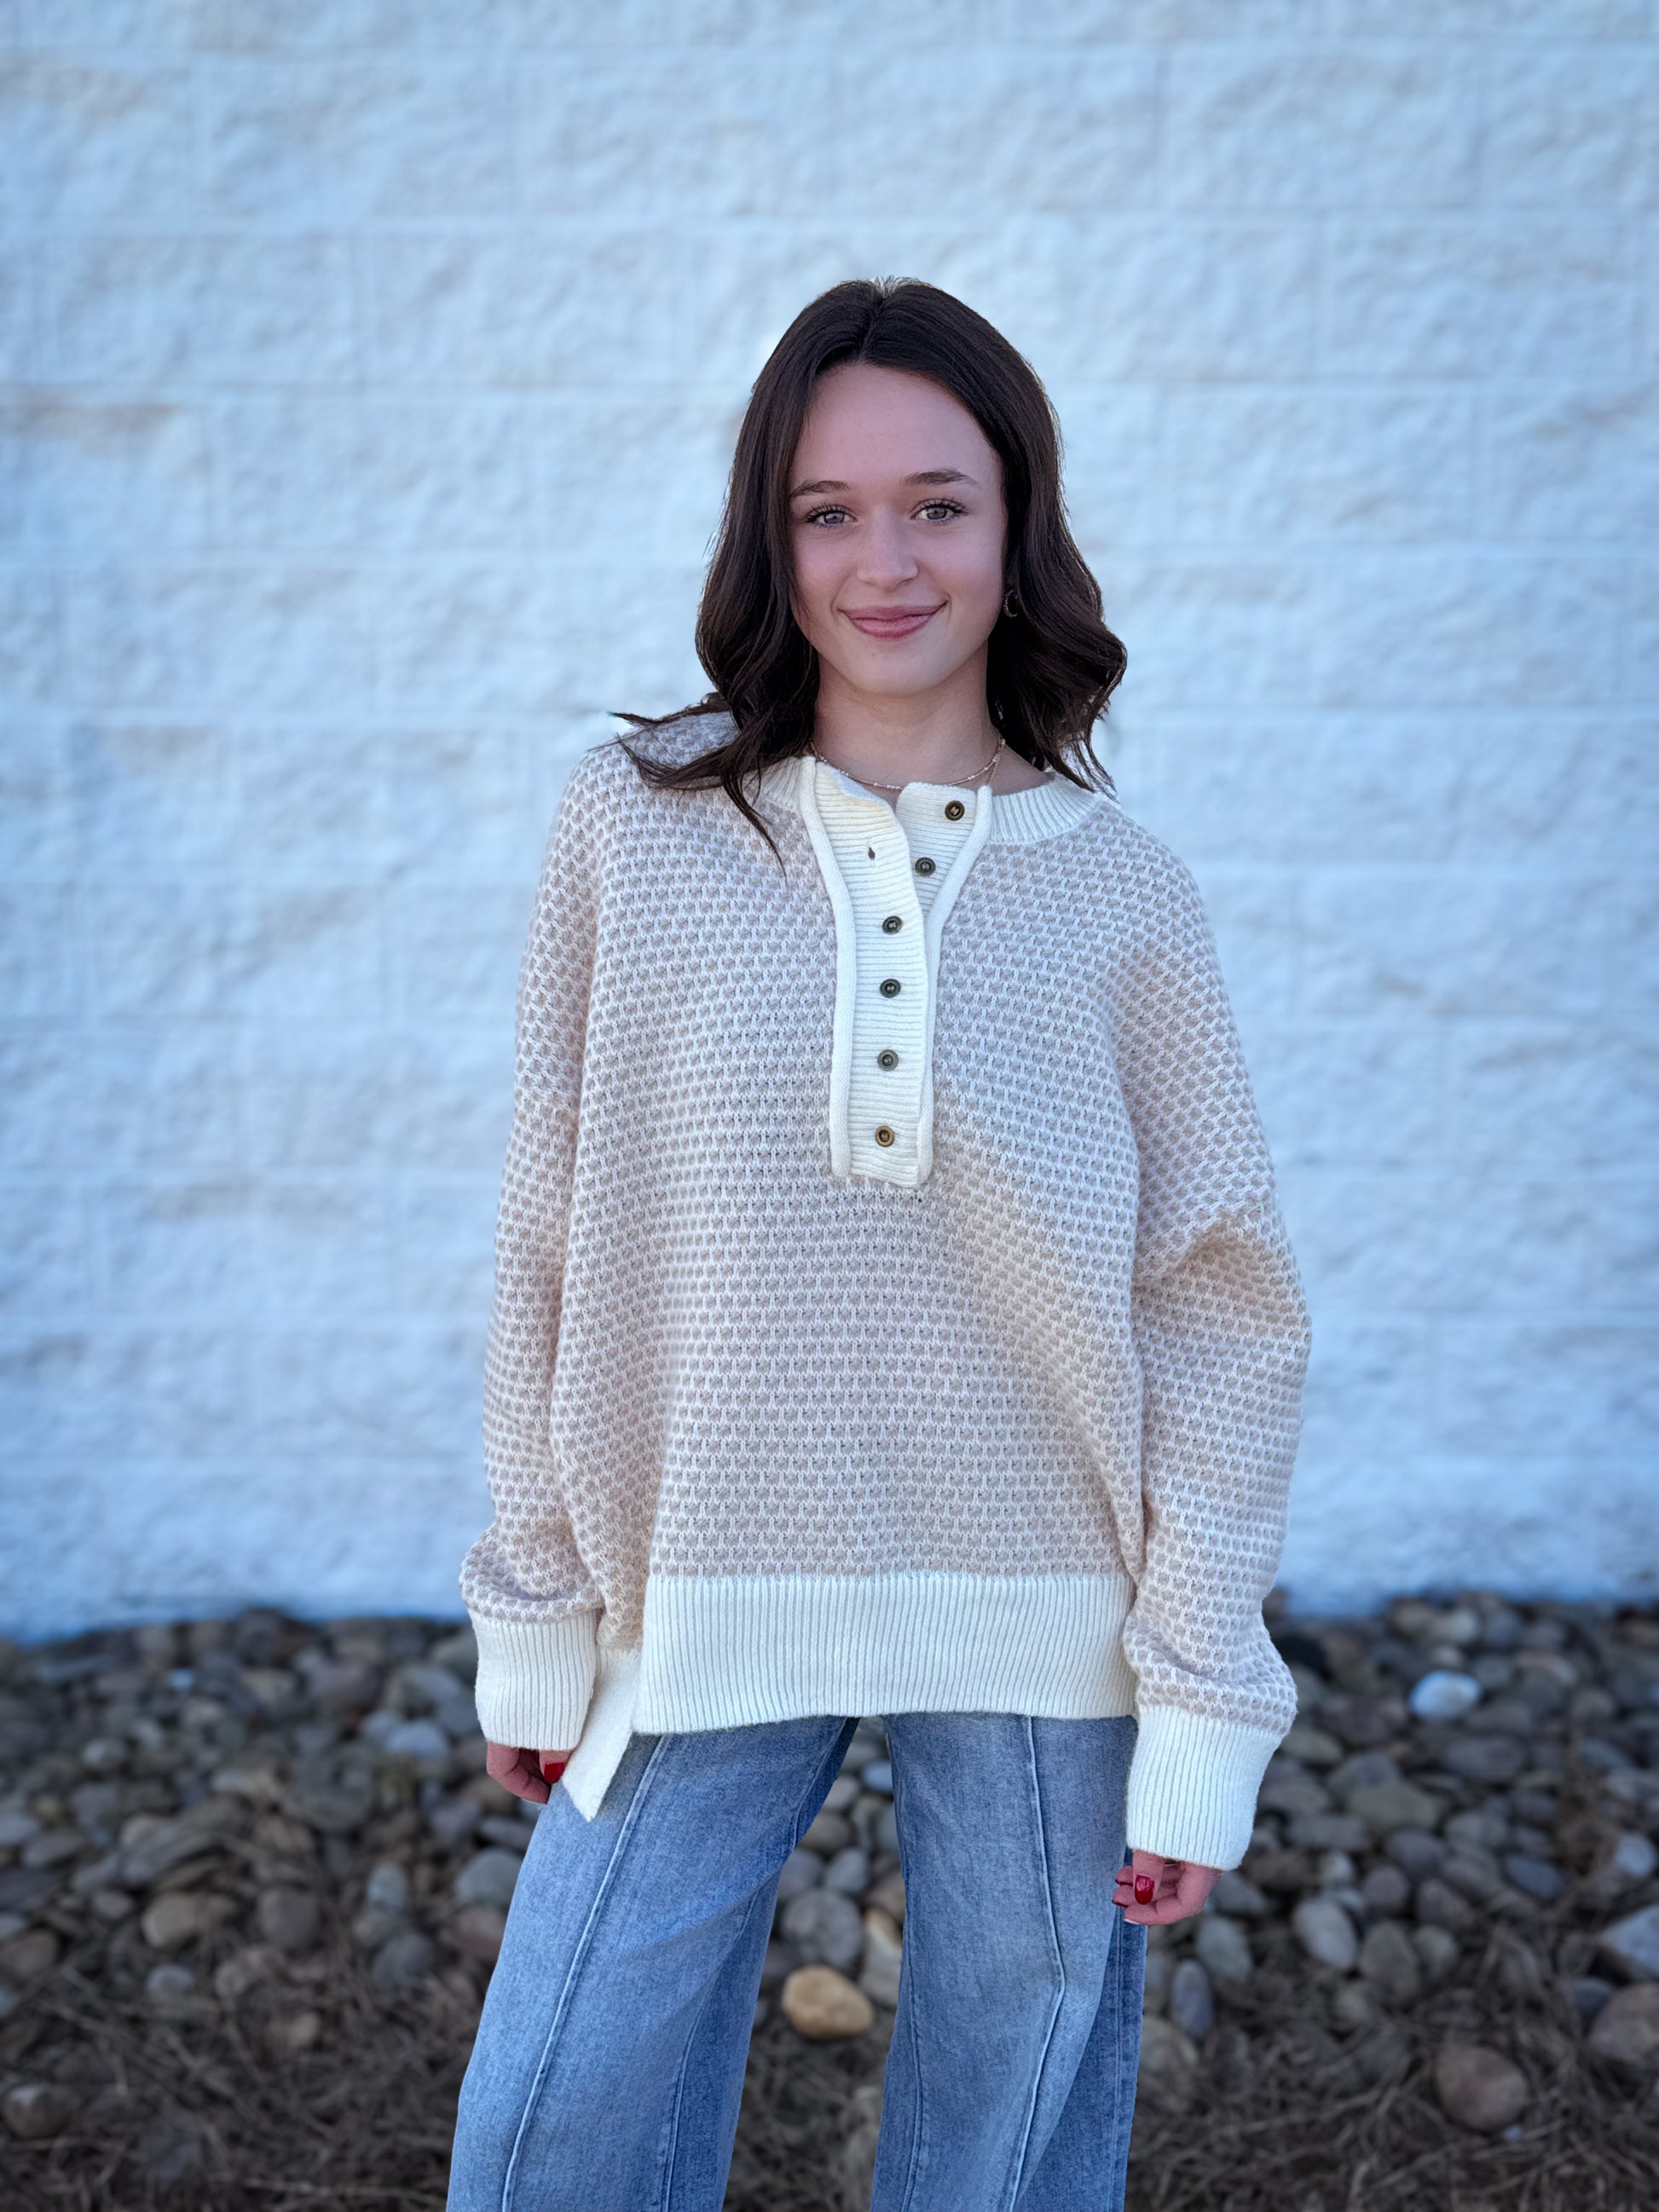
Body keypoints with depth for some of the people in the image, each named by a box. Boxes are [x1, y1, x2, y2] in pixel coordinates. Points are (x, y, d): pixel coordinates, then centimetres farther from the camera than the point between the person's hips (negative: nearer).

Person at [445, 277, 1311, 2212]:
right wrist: (534, 1614, 3)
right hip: (702, 1611, 1)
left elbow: (1220, 1307, -3)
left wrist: (1202, 1707, -4)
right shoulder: (636, 827, -3)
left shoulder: (1120, 890, -3)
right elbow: (547, 1252, 0)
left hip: (1042, 1640, 0)